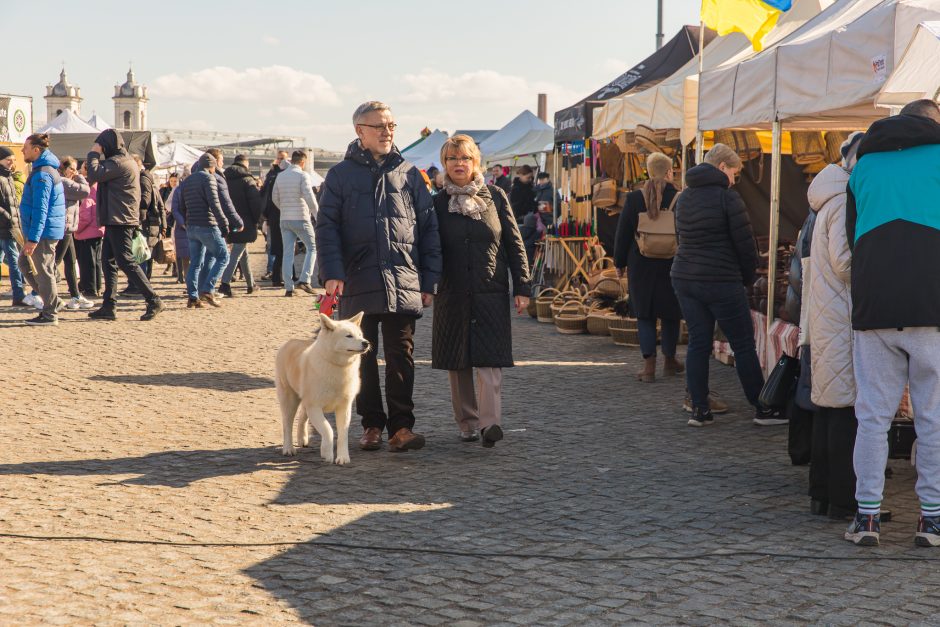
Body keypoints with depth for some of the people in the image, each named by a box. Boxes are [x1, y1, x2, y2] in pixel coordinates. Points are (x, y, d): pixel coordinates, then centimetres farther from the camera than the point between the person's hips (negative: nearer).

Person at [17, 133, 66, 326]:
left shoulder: (42, 175, -19)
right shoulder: (48, 169, 14)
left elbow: (40, 209, -23)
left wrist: (33, 238, -23)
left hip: (44, 231, -10)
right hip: (48, 230, 10)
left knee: (43, 271, -3)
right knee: (24, 263, 18)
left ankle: (50, 315, 4)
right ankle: (51, 302, 19)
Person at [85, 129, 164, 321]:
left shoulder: (117, 162, -14)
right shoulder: (125, 161, 19)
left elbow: (94, 176, -20)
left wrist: (93, 154, -8)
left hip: (119, 221, -11)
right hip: (116, 221, 11)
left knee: (126, 261, -11)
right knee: (108, 261, 11)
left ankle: (154, 301, -11)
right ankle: (109, 306, 12)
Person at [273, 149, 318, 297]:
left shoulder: (280, 176, 9)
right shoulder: (303, 175, -9)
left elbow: (275, 198, 13)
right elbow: (309, 197, -17)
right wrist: (317, 215, -10)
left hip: (285, 219, 5)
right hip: (300, 218, -5)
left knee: (288, 253, 7)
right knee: (312, 247, 7)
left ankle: (288, 287, 4)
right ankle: (304, 280, -7)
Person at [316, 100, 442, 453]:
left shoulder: (409, 174, 10)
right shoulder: (341, 175, 6)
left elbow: (428, 228, 10)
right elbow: (326, 226, 2)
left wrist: (429, 280, 5)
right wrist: (332, 272, -11)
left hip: (403, 285, 0)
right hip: (358, 284, 0)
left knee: (401, 357, -1)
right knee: (363, 357, 7)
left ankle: (401, 426, 3)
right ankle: (371, 424, 17)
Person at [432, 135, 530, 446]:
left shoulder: (495, 197, 4)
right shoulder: (438, 203, 5)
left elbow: (514, 243, 5)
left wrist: (522, 287, 0)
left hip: (491, 292, -1)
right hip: (452, 295, 2)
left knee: (489, 360, -12)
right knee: (457, 363, 5)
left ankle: (490, 421, -20)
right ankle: (467, 422, 15)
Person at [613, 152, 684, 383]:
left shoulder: (634, 198, -5)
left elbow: (623, 233, -1)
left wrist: (620, 262, 9)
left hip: (641, 266, 0)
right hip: (672, 266, 0)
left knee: (645, 314, 6)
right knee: (670, 314, 15)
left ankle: (649, 366, -1)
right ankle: (669, 361, 25)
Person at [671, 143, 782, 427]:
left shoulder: (683, 198, 12)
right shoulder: (727, 196, -10)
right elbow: (745, 244, -10)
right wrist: (748, 278, 6)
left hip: (684, 277, 7)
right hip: (721, 283, -7)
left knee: (698, 343, 9)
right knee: (744, 345, 2)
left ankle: (699, 409, 7)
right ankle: (762, 409, 8)